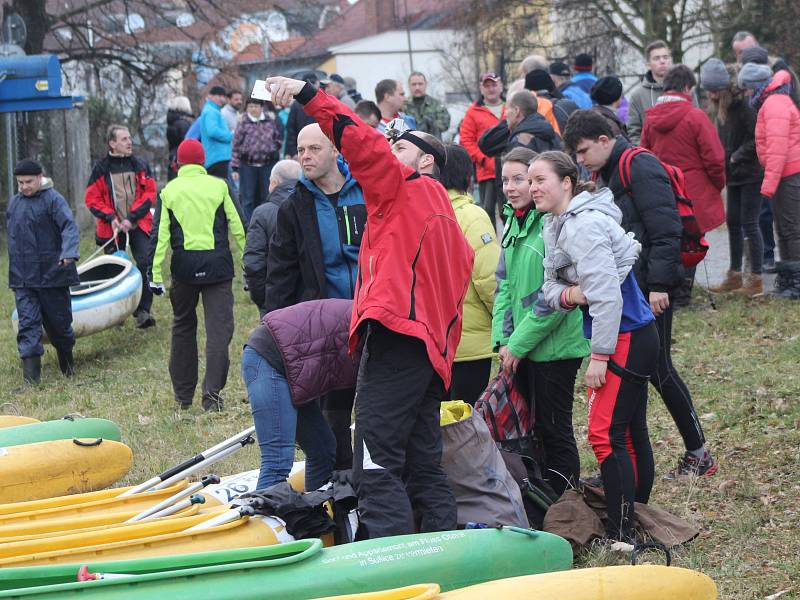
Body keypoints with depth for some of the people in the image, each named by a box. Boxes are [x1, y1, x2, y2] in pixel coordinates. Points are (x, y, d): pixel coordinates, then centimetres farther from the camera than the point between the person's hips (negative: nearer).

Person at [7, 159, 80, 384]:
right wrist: (15, 269, 16)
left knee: (59, 321, 7)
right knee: (28, 323, -5)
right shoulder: (14, 203, 11)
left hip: (51, 274, -4)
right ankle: (31, 372, -8)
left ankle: (67, 363, 30)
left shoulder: (53, 199, -8)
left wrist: (68, 253, -37)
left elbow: (69, 227, -19)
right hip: (22, 278, 4)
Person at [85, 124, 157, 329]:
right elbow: (92, 199, 3)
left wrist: (132, 218, -9)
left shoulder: (141, 165, 7)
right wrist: (110, 218, -11)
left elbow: (149, 194, 2)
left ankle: (142, 311, -10)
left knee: (146, 264, -15)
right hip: (112, 228, -1)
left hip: (139, 226, 1)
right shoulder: (101, 168, 2)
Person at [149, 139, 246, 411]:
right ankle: (212, 392, -13)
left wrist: (156, 274, 0)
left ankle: (183, 394, 20)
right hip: (217, 265, -1)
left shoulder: (168, 191, 4)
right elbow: (236, 227, 4)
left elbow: (160, 235, -1)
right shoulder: (219, 186, 2)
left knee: (183, 326, 15)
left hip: (184, 266, 1)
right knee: (219, 328, -1)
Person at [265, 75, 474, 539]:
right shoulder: (449, 221, 29)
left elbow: (362, 142, -8)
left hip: (397, 336, -10)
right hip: (433, 352, 10)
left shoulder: (406, 188, 5)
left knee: (377, 466, -13)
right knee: (424, 468, 13)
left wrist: (307, 95, -7)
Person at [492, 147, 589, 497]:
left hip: (553, 347, -8)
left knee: (554, 429, 0)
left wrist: (519, 343, -15)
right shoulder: (513, 222, 10)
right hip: (520, 349, 8)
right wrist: (503, 339, 2)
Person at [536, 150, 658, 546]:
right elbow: (550, 287, 14)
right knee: (631, 433, 16)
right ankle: (637, 517, 25)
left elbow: (607, 293, -23)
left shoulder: (584, 226, -19)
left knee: (605, 434, -12)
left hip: (625, 338, -10)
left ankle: (621, 535, -9)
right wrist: (567, 294, -11)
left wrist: (599, 355, -20)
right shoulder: (555, 226, 12)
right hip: (631, 338, 10)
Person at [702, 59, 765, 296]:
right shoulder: (722, 107, 8)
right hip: (734, 174, 9)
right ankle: (734, 276, 22)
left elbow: (757, 139, -21)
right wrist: (723, 162, 4)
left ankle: (755, 279, 2)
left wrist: (737, 156, -18)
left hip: (750, 174, -9)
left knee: (748, 223, -5)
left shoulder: (744, 105, -19)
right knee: (733, 222, 12)